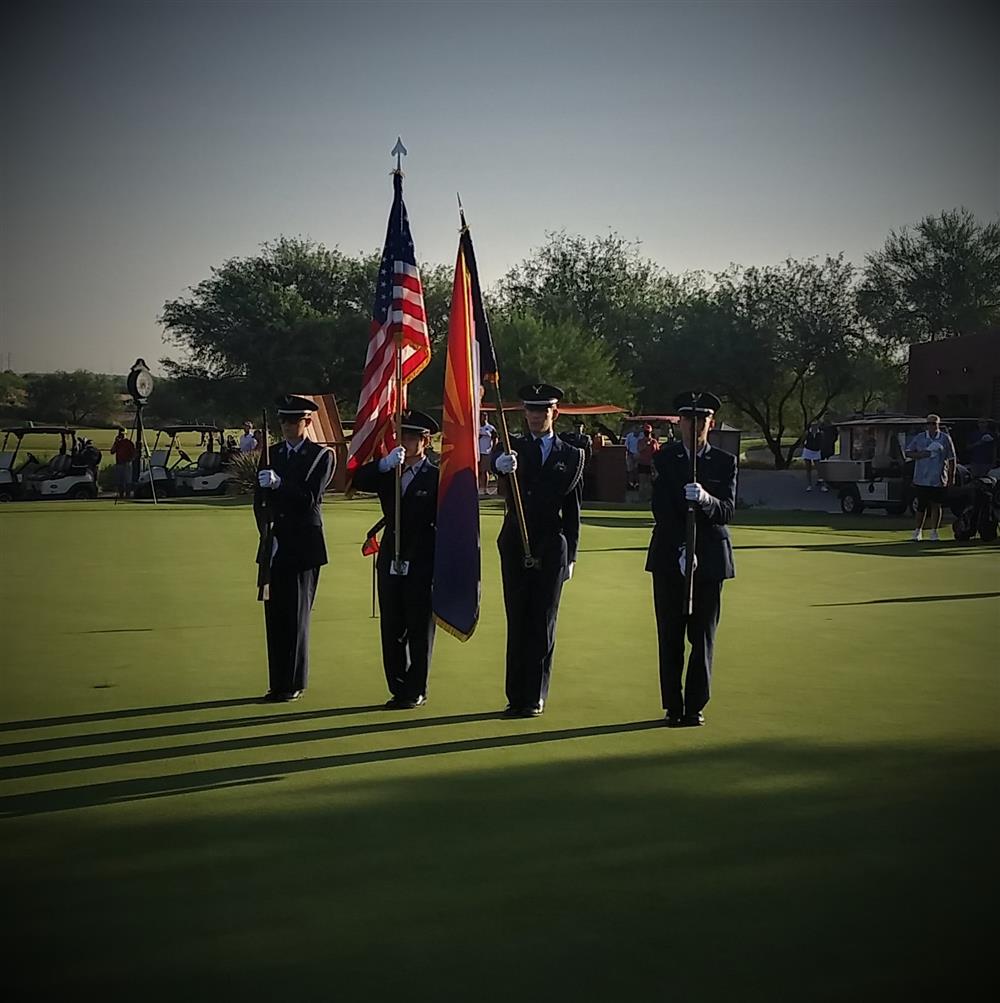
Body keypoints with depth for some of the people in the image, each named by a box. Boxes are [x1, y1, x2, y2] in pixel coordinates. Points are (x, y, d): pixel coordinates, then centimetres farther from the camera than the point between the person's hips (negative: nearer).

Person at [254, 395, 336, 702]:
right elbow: (259, 500, 13)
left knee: (297, 616, -2)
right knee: (274, 615, 6)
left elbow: (311, 498, -13)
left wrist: (279, 484, -26)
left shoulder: (323, 455, -1)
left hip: (303, 549, -4)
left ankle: (294, 684, 6)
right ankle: (277, 684, 13)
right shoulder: (273, 454, 13)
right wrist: (267, 532, 0)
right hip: (275, 547, 5)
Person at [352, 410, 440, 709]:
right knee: (391, 629, 8)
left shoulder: (436, 478, -3)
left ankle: (416, 691, 11)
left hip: (422, 565, -5)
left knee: (419, 631, 3)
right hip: (390, 562, 5)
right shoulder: (387, 474, 11)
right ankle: (398, 689, 17)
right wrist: (386, 463, -22)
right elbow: (358, 482, -7)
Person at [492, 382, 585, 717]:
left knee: (543, 624, 3)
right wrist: (502, 463, -44)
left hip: (551, 549, 0)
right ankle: (516, 697, 9)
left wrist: (571, 555, 3)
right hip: (515, 547, 0)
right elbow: (496, 458, -19)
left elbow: (572, 510, 7)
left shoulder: (571, 456, 8)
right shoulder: (513, 447, 7)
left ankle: (535, 697, 10)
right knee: (517, 622, 3)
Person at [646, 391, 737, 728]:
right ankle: (673, 706, 10)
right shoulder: (664, 458, 3)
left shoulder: (725, 462, 5)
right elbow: (660, 508, -5)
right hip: (669, 556, 0)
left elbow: (728, 510, -6)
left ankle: (695, 705, 11)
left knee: (703, 634, 2)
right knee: (670, 634, 2)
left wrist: (706, 499, -28)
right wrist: (681, 547, -16)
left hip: (710, 557, 0)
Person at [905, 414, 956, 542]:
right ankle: (918, 531, 17)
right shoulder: (919, 438, 5)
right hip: (921, 479, 1)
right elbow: (908, 453, 4)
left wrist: (951, 476, 1)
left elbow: (951, 459, 5)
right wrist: (922, 455, -13)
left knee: (936, 505, 0)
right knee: (921, 505, 4)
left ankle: (934, 532, 8)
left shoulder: (945, 438, 3)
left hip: (939, 479, 0)